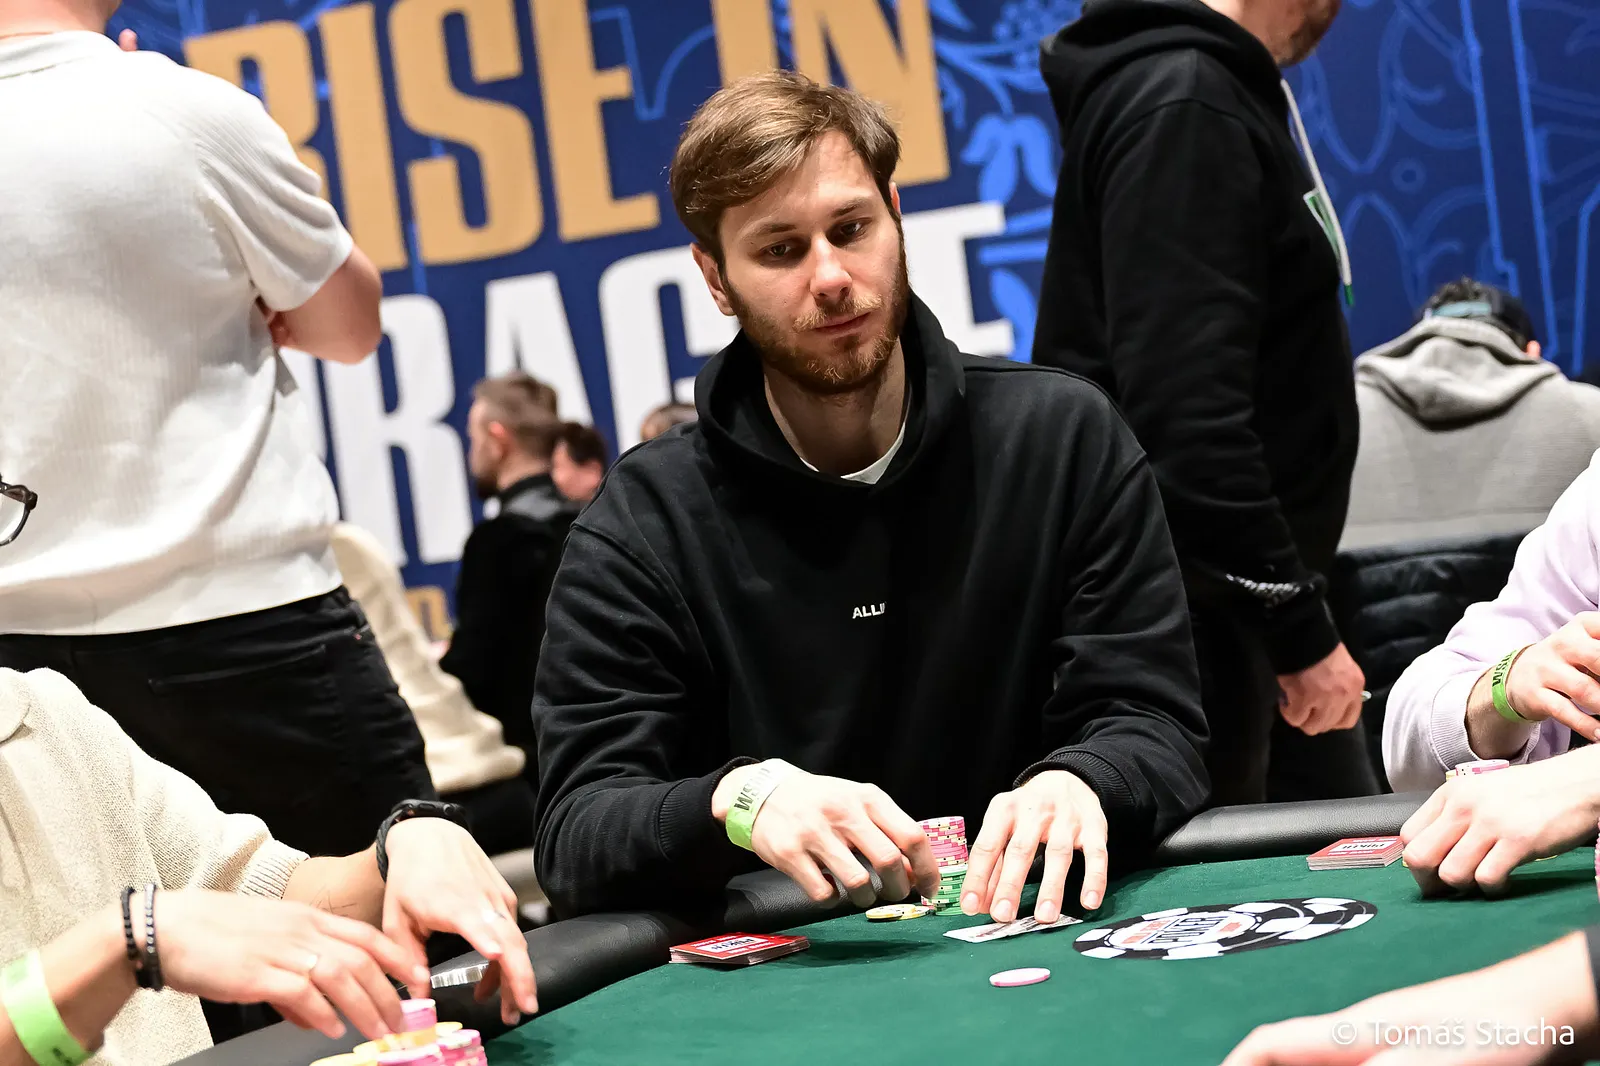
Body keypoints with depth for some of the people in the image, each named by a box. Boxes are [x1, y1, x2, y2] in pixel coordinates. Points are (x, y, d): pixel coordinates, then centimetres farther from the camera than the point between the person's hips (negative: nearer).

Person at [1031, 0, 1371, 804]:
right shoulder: (1184, 105, -18)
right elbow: (1187, 421, -26)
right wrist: (1301, 630, -20)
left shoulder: (1220, 91, 14)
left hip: (1239, 616, 10)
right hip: (1189, 625, -10)